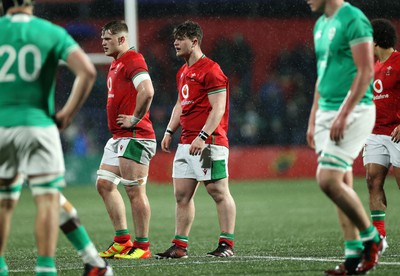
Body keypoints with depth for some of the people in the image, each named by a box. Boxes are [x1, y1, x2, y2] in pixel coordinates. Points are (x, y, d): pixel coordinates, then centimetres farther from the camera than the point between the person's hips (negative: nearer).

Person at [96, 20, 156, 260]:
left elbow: (147, 91, -27)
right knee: (104, 184, 11)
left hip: (135, 137, -11)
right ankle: (123, 241, 15)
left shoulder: (132, 59, -13)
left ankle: (142, 246, -1)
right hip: (118, 137, 11)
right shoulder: (117, 63, 19)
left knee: (135, 191, -7)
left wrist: (135, 119, -19)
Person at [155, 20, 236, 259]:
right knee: (182, 194, 7)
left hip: (209, 142, -9)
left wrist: (203, 136, -23)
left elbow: (218, 108, -16)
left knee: (219, 192, -5)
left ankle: (227, 244, -2)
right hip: (186, 142, 9)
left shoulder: (210, 70, -11)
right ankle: (180, 246, 11)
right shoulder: (183, 72, 18)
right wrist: (170, 132, 18)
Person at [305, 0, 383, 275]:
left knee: (328, 180, -15)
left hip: (353, 111, -9)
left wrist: (343, 114, -21)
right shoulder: (321, 25, 17)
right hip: (326, 112, 9)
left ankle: (371, 238, 1)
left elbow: (366, 72, -17)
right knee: (342, 185, 6)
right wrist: (313, 119, 20)